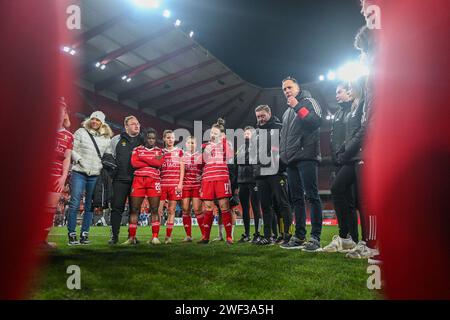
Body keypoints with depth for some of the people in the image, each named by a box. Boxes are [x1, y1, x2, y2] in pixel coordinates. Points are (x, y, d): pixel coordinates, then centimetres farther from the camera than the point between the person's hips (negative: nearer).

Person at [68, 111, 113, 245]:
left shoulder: (106, 138, 11)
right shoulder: (81, 132, 5)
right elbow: (72, 150, 1)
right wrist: (79, 160, -11)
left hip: (95, 175, 3)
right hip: (79, 173, -2)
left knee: (90, 206, 7)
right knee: (74, 203, -5)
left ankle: (84, 234, 15)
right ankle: (72, 234, 3)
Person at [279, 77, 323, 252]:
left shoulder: (308, 101, 6)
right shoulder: (287, 112, 27)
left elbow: (316, 121, -13)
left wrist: (298, 106, -9)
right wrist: (282, 154, 17)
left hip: (306, 157, -8)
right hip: (292, 160, 8)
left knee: (312, 196, -10)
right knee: (297, 198, 7)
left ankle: (315, 237, -9)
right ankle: (299, 237, 12)